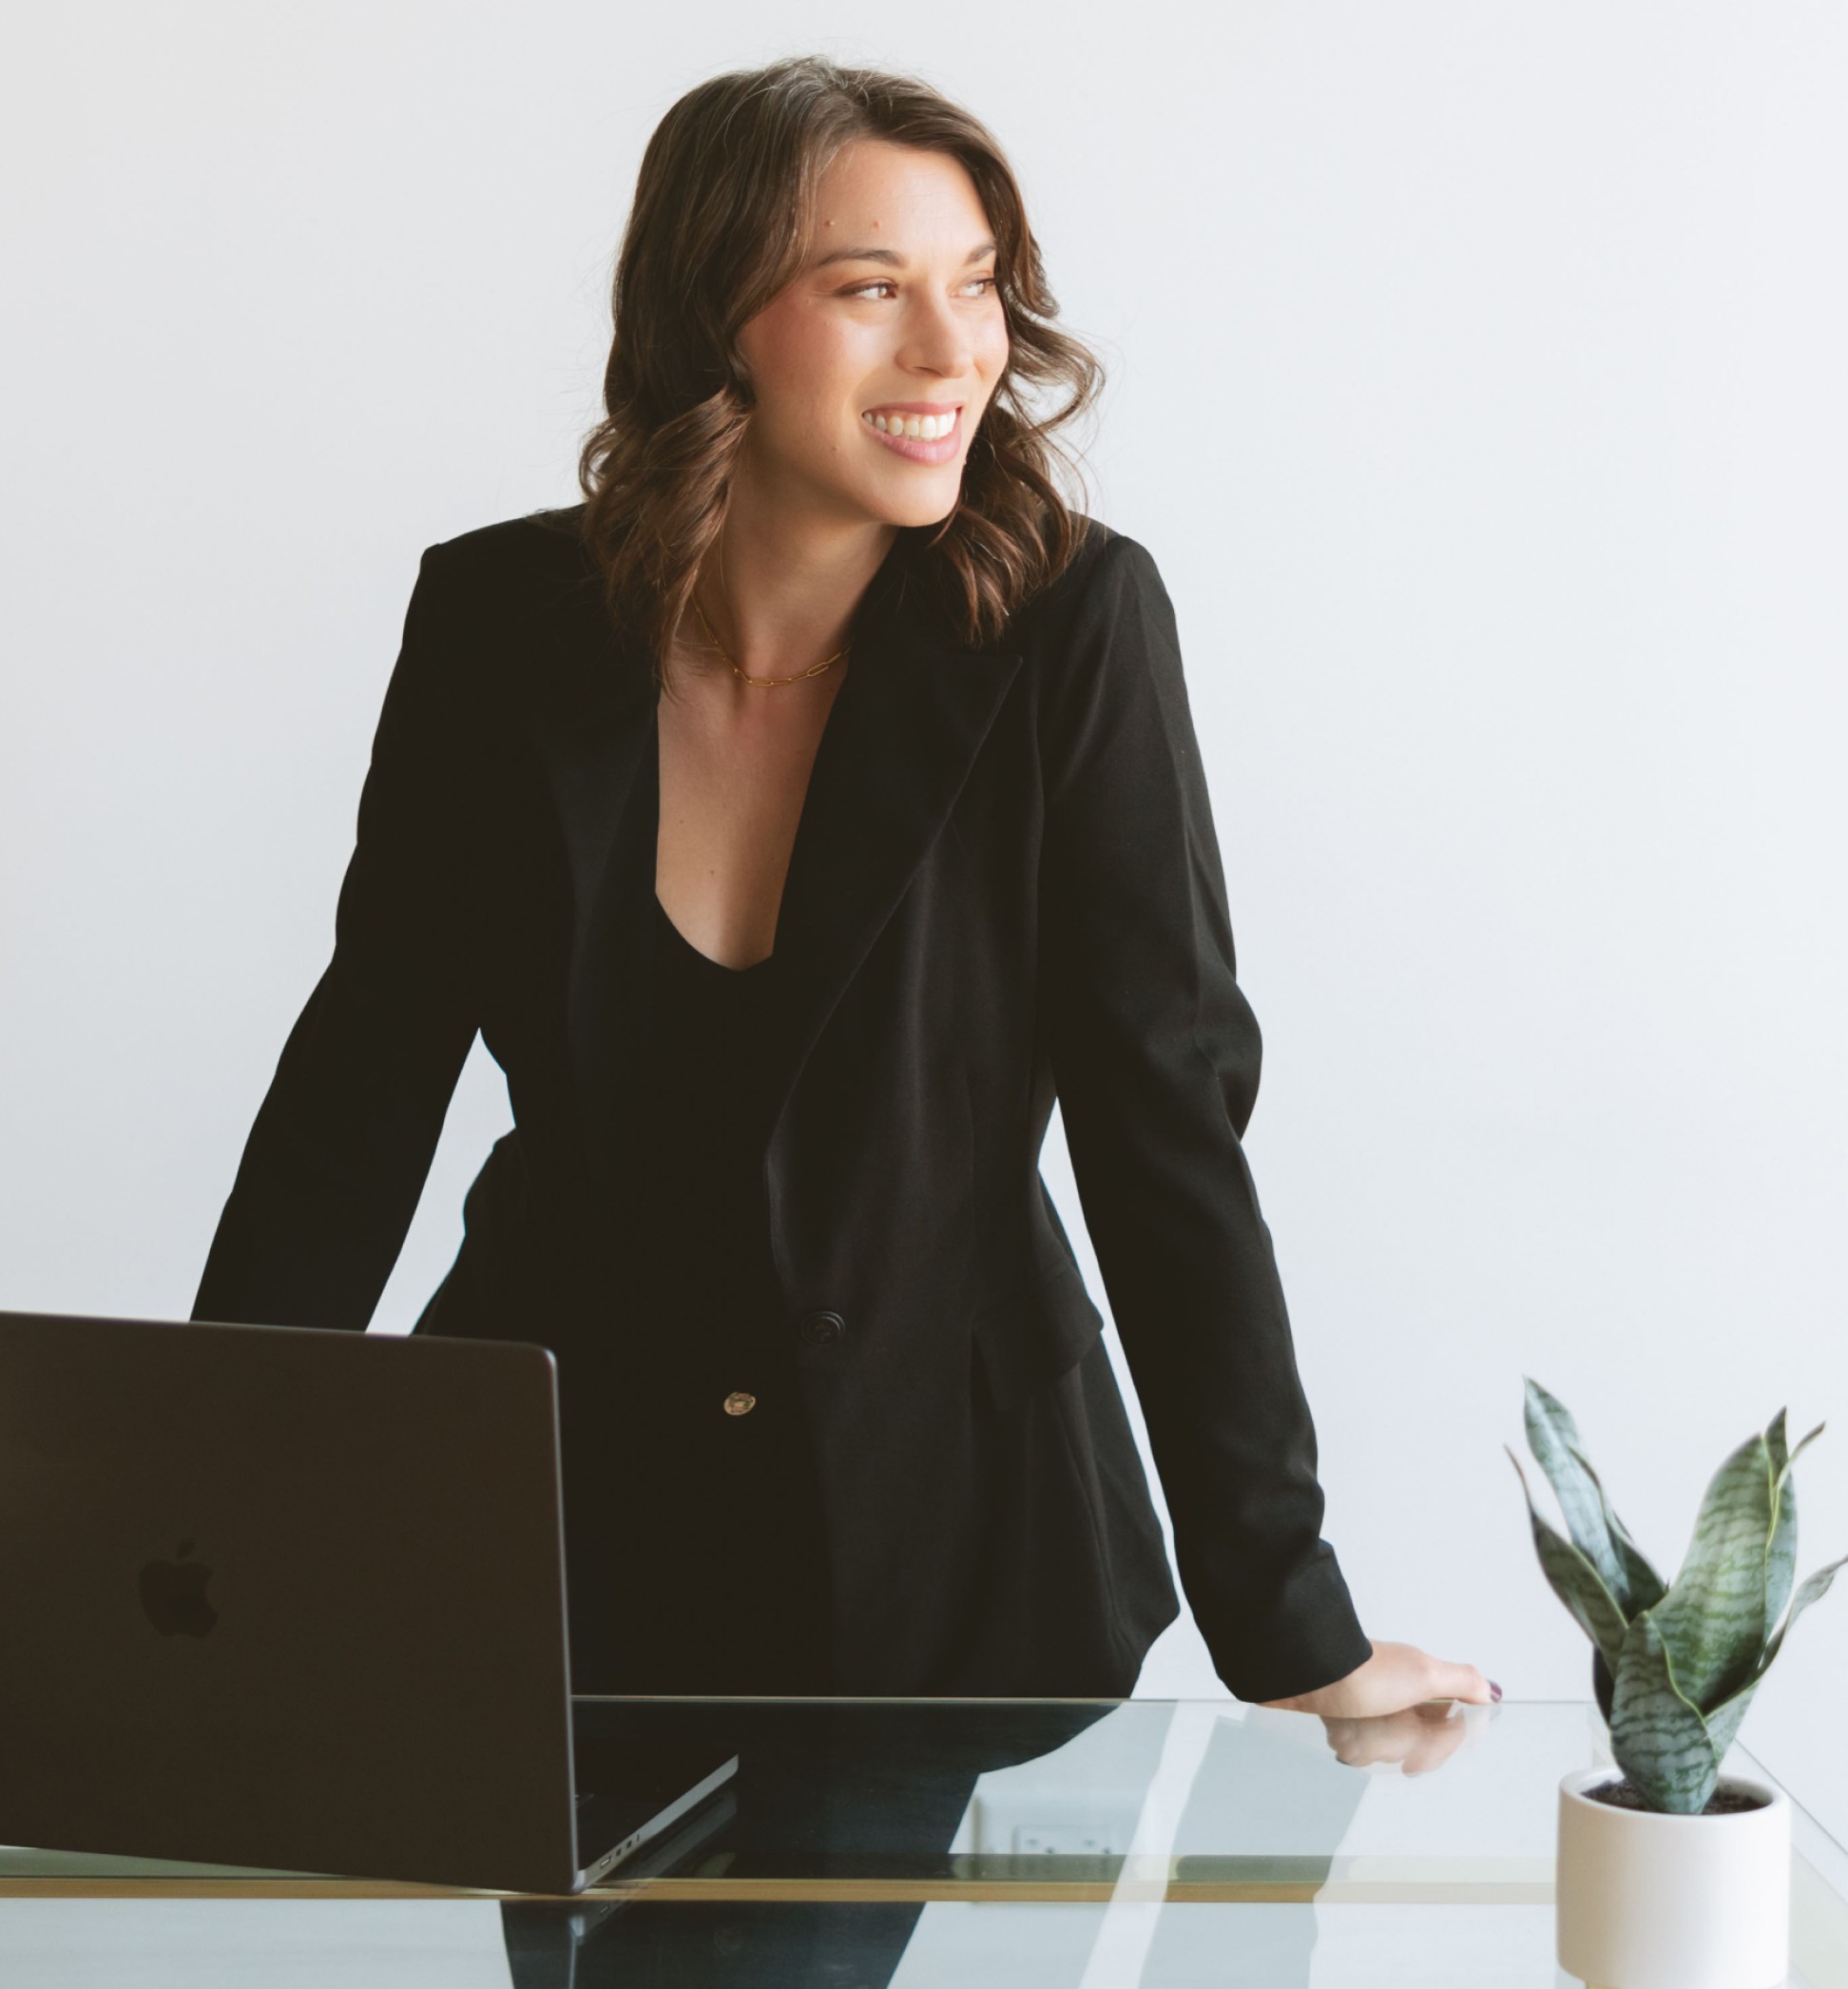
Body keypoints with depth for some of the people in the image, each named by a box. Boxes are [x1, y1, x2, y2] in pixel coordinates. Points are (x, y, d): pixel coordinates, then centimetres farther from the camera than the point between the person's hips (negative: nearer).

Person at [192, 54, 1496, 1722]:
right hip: (558, 1527, 2)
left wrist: (1294, 1632, -15)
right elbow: (363, 1084, -2)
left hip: (951, 1539, -1)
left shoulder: (1071, 627, -15)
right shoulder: (497, 619, -9)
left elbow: (1168, 1118, -14)